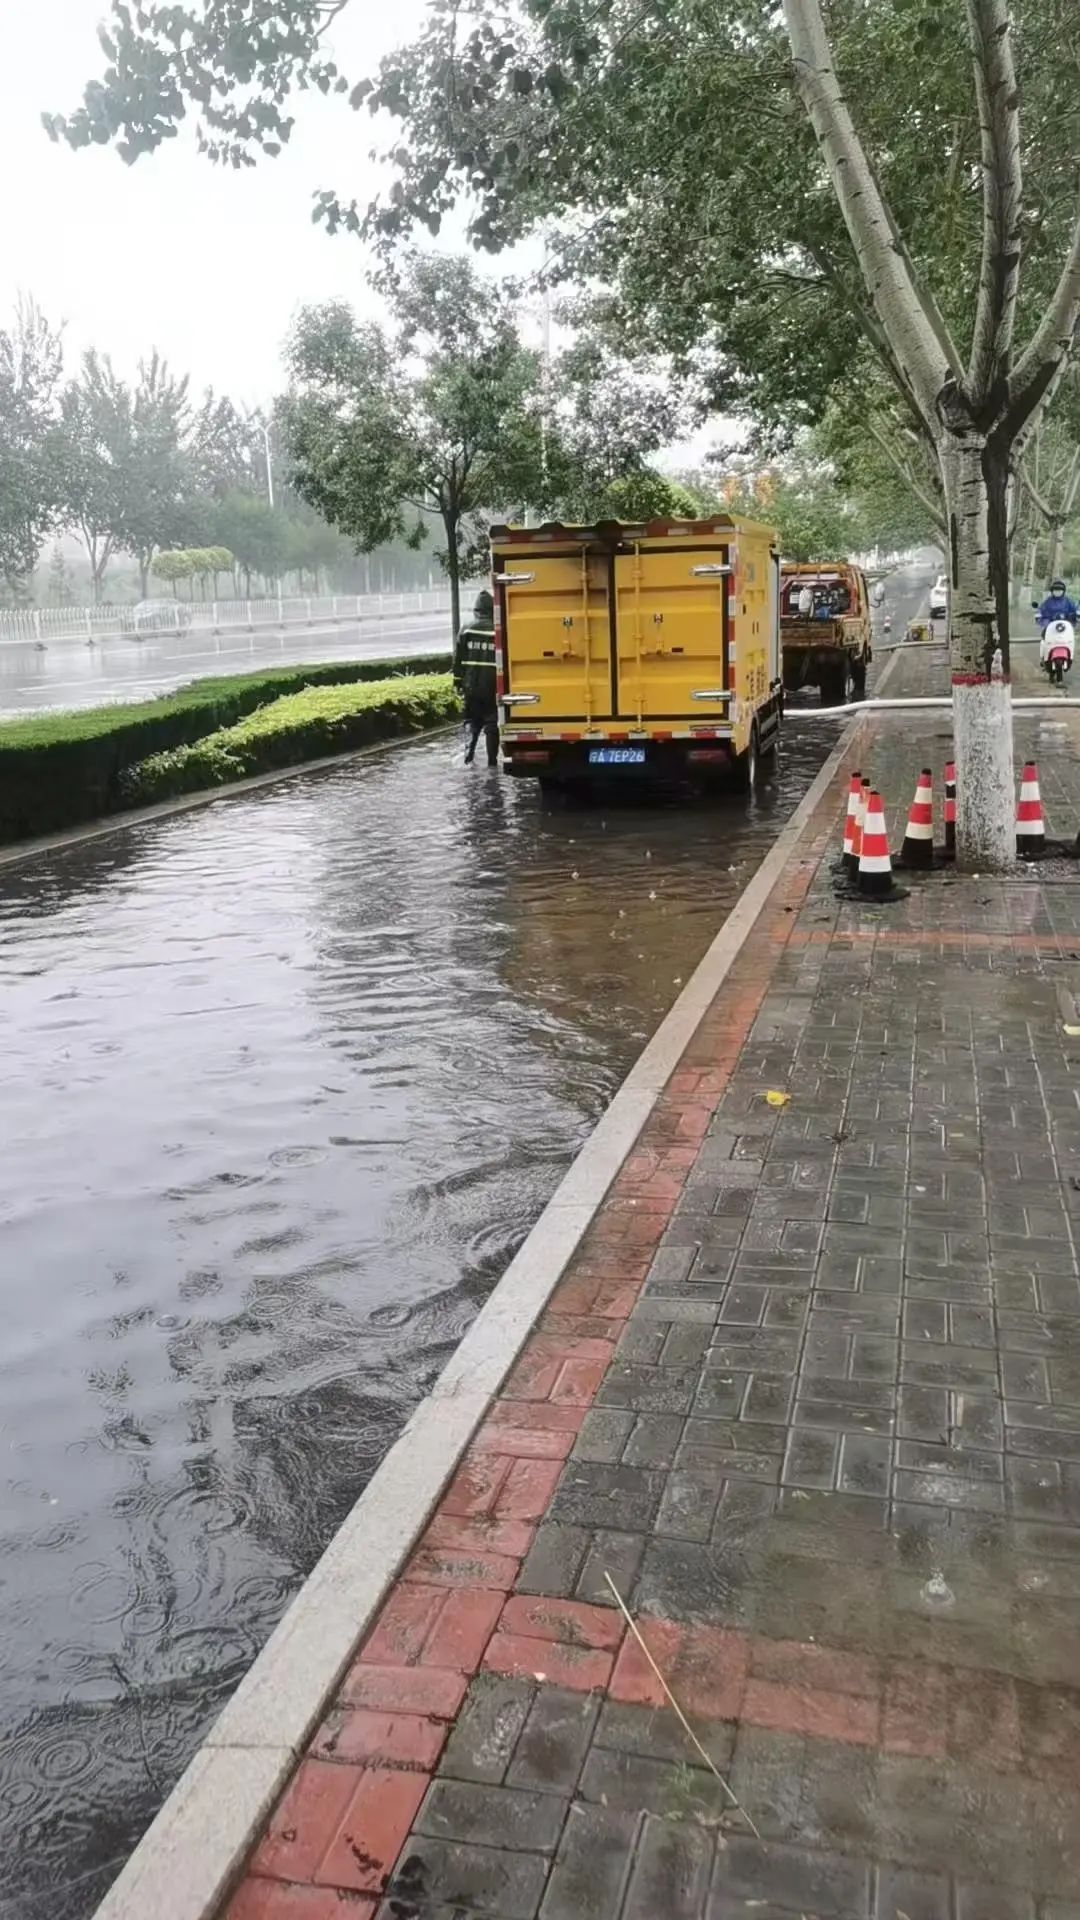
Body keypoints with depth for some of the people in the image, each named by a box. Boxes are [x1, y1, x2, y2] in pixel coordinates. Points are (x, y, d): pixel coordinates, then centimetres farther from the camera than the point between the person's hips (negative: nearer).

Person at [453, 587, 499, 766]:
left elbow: (458, 659, 1)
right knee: (491, 723, 6)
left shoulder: (466, 631, -1)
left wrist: (458, 682, 8)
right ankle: (492, 761, 5)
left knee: (472, 721, 14)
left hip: (471, 685, 2)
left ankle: (469, 755, -1)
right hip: (492, 686, -1)